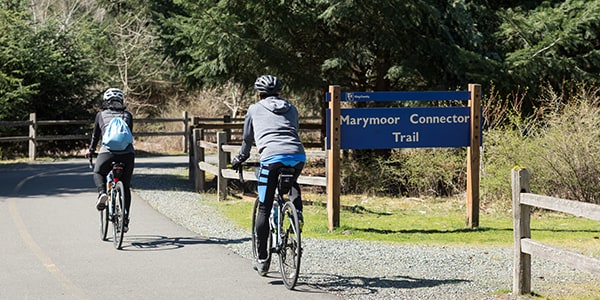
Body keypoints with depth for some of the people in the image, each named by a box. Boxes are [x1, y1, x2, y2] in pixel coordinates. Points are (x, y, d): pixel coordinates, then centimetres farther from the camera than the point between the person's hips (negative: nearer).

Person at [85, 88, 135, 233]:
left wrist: (90, 150, 44)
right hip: (127, 153, 2)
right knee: (126, 187, 17)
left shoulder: (101, 115, 16)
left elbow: (95, 135, 26)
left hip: (108, 152, -2)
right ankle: (125, 220, 7)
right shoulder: (128, 116, 20)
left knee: (98, 173, 27)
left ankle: (102, 193, -3)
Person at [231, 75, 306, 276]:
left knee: (264, 210, 7)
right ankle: (297, 212, 8)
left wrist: (239, 160, 46)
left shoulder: (255, 109, 21)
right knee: (292, 183, 38)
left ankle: (262, 260, 6)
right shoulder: (291, 109, 27)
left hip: (272, 157, -3)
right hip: (298, 156, 3)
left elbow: (247, 139, 29)